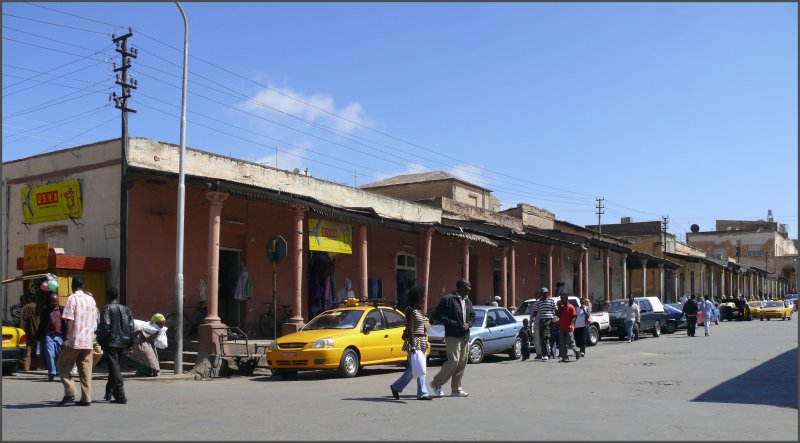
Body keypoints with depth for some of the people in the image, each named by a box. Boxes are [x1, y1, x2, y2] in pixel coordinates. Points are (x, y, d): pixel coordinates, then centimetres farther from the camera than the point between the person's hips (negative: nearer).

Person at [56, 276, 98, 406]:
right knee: (85, 370, 6)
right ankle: (86, 399, 4)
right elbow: (95, 321, 16)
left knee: (62, 366, 9)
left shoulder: (72, 299, -6)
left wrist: (66, 338, -12)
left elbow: (70, 321, -13)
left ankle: (70, 392, -3)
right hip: (88, 341, 5)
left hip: (74, 340, -5)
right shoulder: (91, 300, 12)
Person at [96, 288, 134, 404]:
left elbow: (105, 326, -17)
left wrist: (100, 340, -6)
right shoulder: (126, 309, 11)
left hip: (111, 342, -6)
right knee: (114, 367, 20)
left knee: (114, 368, -4)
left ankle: (120, 396, -8)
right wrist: (129, 343, 13)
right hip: (122, 343, 6)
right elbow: (131, 327, 8)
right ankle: (109, 392, 29)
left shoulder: (107, 308, -7)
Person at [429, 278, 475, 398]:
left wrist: (468, 324, 2)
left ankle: (456, 389, 15)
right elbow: (437, 315, -11)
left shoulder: (468, 302, 16)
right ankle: (436, 383, 4)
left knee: (462, 363, 6)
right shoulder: (448, 299, -8)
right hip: (452, 336, -8)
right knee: (453, 361, -14)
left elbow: (472, 316, 25)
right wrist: (453, 324, -15)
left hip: (465, 337, 8)